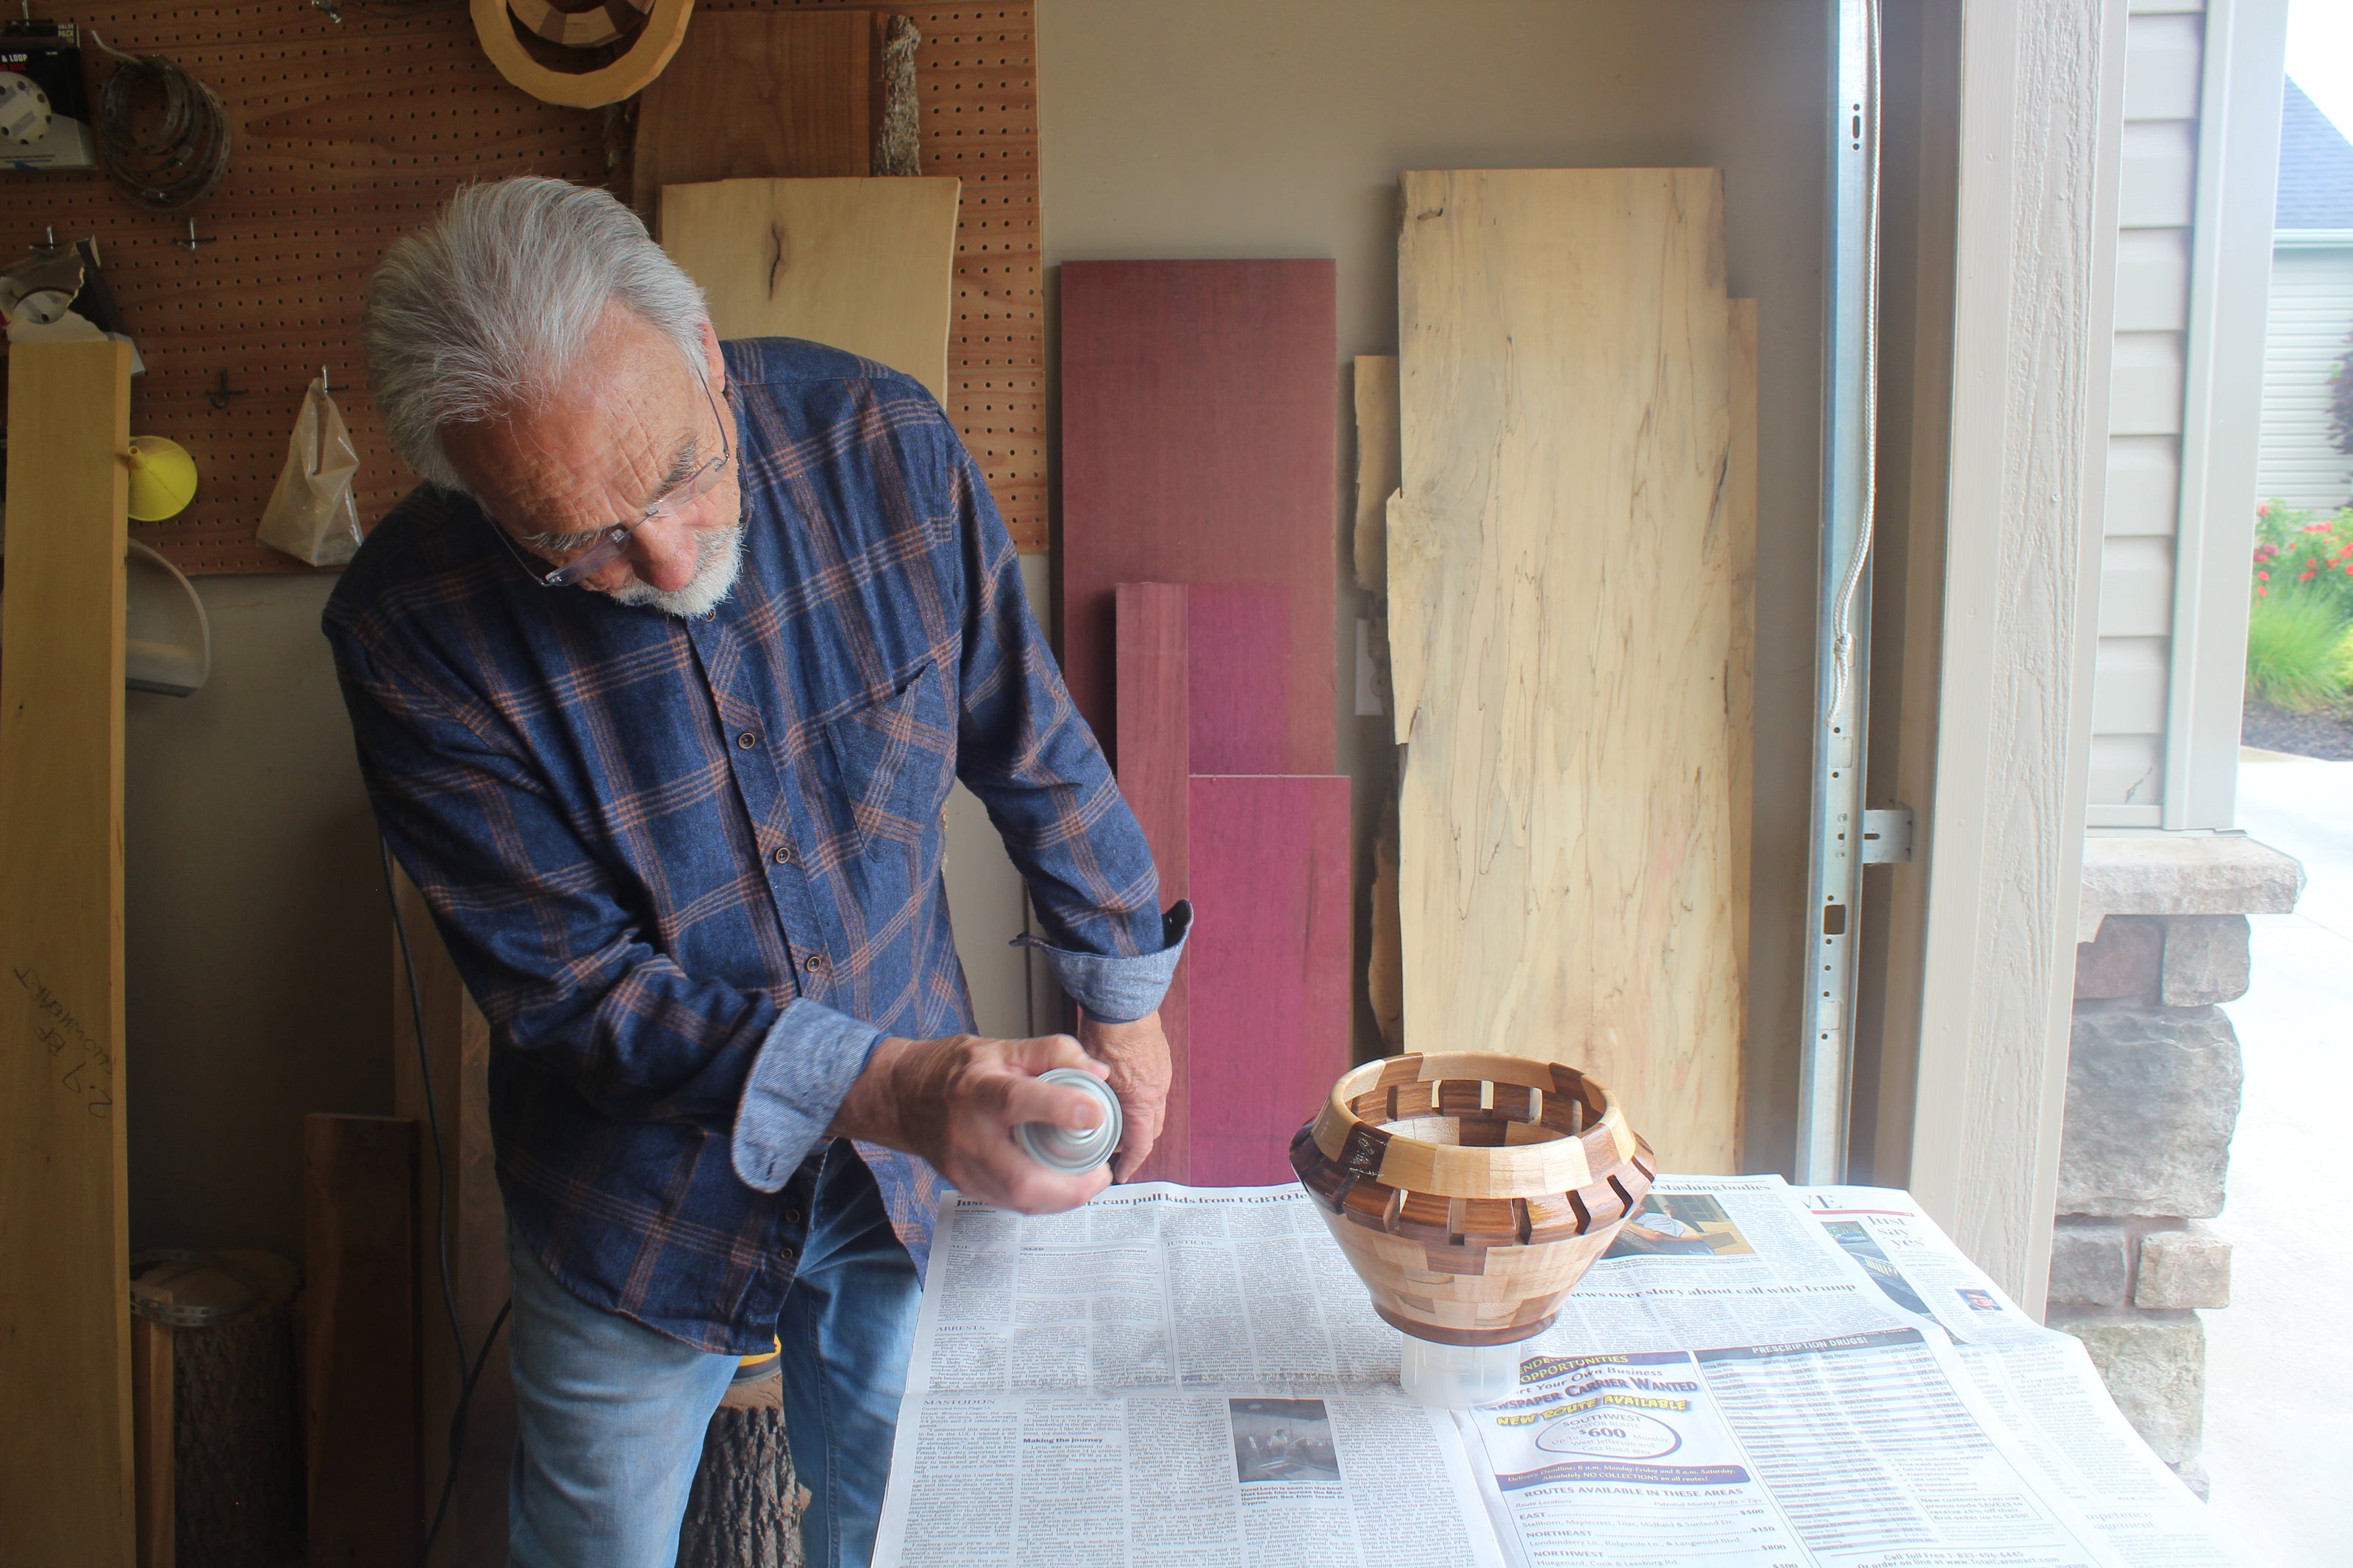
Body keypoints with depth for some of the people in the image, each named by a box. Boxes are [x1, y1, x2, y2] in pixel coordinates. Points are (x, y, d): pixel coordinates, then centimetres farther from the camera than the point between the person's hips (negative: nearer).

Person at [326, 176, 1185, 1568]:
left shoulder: (883, 445, -18)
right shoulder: (412, 629, -23)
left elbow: (1035, 746, -5)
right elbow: (569, 986, -20)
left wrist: (1124, 992, 5)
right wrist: (879, 1086, -32)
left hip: (910, 1176, 2)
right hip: (646, 1193, -1)